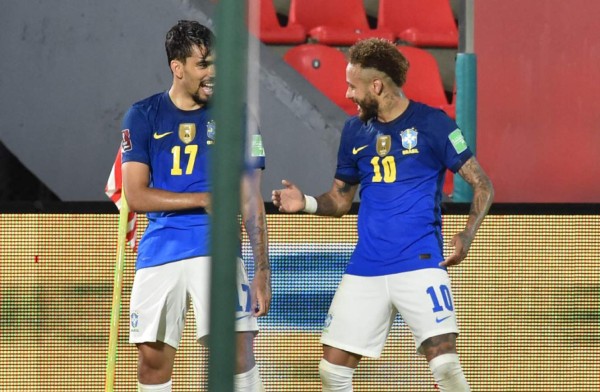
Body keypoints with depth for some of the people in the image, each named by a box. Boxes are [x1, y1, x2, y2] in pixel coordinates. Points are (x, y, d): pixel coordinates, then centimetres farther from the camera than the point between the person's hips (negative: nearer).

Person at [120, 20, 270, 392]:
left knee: (239, 351, -14)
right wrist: (204, 200, -11)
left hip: (217, 250, -1)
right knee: (153, 357, 3)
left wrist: (263, 270, -3)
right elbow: (135, 195, -3)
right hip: (160, 250, 1)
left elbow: (252, 203, 4)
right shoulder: (143, 116, 4)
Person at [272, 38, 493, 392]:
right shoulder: (355, 130, 11)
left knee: (444, 360, -20)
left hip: (420, 263, -5)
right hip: (366, 268, 5)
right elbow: (340, 200, 20)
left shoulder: (431, 123, -5)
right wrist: (305, 203, -1)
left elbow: (483, 186, -2)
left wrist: (467, 236, -17)